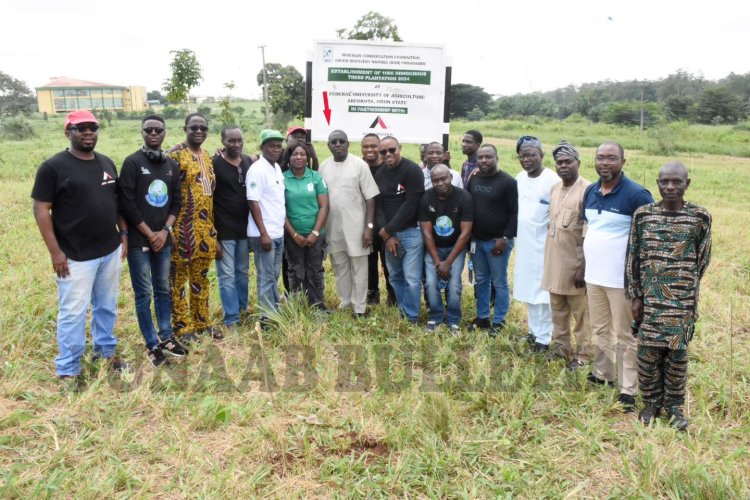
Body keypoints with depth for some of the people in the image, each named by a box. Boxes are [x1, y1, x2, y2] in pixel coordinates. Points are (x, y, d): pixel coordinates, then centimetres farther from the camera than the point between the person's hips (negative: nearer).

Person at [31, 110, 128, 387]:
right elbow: (41, 210, -11)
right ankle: (68, 369, 18)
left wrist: (124, 234, 11)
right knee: (73, 313, 3)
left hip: (110, 252, 6)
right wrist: (55, 252, -14)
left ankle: (106, 350, 37)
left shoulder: (107, 163, 8)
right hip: (76, 257, -5)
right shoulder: (53, 167, -10)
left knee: (107, 307, 18)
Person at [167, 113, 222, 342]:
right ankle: (182, 326, 11)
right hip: (182, 228, -7)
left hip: (205, 228, 7)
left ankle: (202, 322, 24)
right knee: (179, 277, 3)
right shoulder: (174, 155, -9)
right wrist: (170, 228, -16)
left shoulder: (207, 156, 14)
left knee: (200, 277, 14)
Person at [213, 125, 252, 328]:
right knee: (227, 276, 1)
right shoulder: (214, 164, -8)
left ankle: (242, 307, 34)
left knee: (243, 272, 17)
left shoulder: (249, 162, 6)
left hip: (244, 229, 5)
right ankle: (232, 319, 9)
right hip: (223, 231, -5)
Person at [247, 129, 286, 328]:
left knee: (274, 276, 15)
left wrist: (282, 226, 12)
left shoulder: (277, 168, 11)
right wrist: (264, 233, -19)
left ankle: (275, 312, 24)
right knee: (266, 277, 0)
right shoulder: (257, 169, -12)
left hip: (279, 233, 8)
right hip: (264, 234, -8)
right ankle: (268, 318, 7)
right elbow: (253, 202, -16)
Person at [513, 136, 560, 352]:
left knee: (543, 292, 1)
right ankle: (533, 331, 30)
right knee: (528, 290, 16)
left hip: (543, 245, -7)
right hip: (523, 244, 7)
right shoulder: (519, 178, 7)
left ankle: (543, 338, 12)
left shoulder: (552, 180, -16)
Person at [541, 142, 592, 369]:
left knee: (580, 311, 7)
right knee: (557, 309, 17)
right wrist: (548, 259, 15)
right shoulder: (554, 189, 9)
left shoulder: (586, 190, -14)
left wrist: (583, 267, -19)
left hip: (574, 263, -7)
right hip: (554, 261, 7)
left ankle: (582, 353, 19)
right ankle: (560, 345, 32)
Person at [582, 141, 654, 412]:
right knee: (599, 330, 20)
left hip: (622, 278, -6)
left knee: (624, 335, 3)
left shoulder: (636, 194, -14)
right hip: (593, 276, 7)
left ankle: (628, 390, 14)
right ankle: (603, 374, 37)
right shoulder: (590, 192, 6)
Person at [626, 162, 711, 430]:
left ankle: (674, 405, 23)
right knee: (648, 351, 6)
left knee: (677, 351, 6)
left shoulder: (700, 217, -3)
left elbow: (702, 259, 7)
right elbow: (633, 258, 2)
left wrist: (685, 285, 11)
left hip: (682, 298, -1)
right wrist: (635, 295, 0)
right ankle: (651, 402, 23)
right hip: (650, 296, 1)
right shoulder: (643, 214, -1)